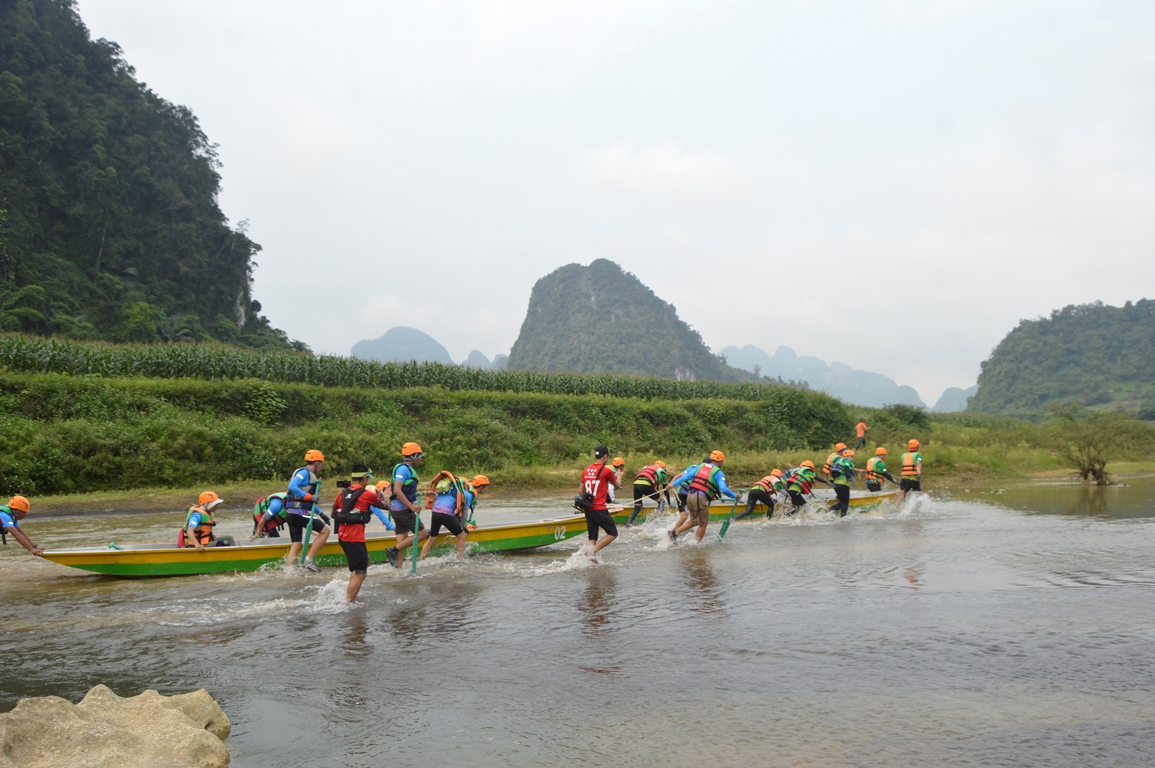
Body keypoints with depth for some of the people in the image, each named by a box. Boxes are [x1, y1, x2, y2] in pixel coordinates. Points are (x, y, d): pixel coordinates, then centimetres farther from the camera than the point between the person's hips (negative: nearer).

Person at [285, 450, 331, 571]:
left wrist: (320, 513, 26)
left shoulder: (308, 474, 22)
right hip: (299, 512, -10)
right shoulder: (304, 472, -8)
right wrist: (309, 496, -24)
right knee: (325, 531, -4)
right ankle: (308, 560, -6)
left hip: (292, 513, 10)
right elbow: (292, 487, -24)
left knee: (295, 546, 8)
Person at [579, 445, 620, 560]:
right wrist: (618, 475, 26)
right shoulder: (607, 471, -10)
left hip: (588, 509, 6)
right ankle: (593, 550, -11)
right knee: (613, 533, 5)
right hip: (599, 509, -6)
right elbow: (618, 486, 6)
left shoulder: (586, 470, 8)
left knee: (592, 536, 13)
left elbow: (581, 491, 12)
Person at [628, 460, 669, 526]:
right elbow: (666, 489, 27)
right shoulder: (661, 471, 24)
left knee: (637, 508, 16)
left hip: (636, 483, 5)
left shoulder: (647, 468, 38)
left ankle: (629, 523, 0)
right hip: (645, 485, -5)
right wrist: (669, 503, 33)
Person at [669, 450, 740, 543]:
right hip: (701, 498, -7)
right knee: (703, 524, 9)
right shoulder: (718, 472, 0)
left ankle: (674, 531, 11)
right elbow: (723, 489, -11)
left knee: (694, 521, 22)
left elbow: (686, 476, 13)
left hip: (690, 496, 7)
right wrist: (735, 496, 0)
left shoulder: (701, 466, 16)